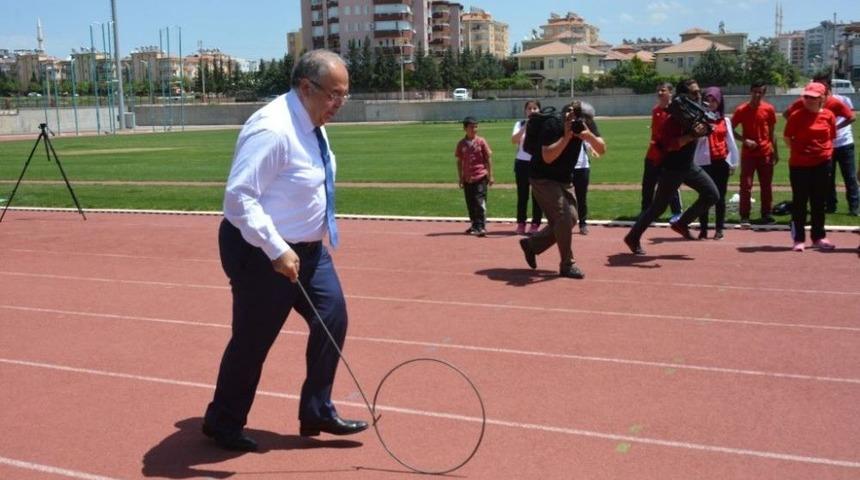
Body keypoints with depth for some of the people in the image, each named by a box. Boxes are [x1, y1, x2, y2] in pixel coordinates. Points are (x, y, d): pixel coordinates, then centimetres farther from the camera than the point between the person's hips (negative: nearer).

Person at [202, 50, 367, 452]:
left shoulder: (312, 125, 5)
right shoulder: (273, 129, -25)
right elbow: (239, 196, -29)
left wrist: (296, 247, 20)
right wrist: (276, 251, -32)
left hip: (306, 248, 9)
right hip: (263, 253, -9)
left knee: (333, 316, 4)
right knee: (253, 340, 4)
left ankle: (316, 412, 19)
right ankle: (222, 424, 26)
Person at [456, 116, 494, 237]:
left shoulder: (481, 141, -2)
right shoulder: (461, 143, 6)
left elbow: (488, 159, 1)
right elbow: (459, 161, 11)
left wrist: (490, 175, -2)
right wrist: (461, 179, 9)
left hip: (480, 177, -4)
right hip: (467, 178, 4)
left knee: (480, 202, -10)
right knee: (470, 204, 10)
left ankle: (481, 227, -9)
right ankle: (475, 225, 23)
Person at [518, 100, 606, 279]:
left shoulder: (586, 124, -9)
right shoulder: (552, 125, -25)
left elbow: (602, 149, -17)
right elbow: (547, 157, -33)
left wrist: (589, 135, -36)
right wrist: (566, 137, -39)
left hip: (564, 179, 7)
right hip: (543, 178, -7)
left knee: (570, 219, 9)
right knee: (563, 217, -16)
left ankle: (531, 244, 23)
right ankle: (567, 265, -4)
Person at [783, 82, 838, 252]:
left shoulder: (828, 115, 1)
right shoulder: (797, 115, -7)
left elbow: (831, 137, 12)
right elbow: (787, 138, 1)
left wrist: (826, 151, 4)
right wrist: (799, 151, 1)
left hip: (822, 164, 3)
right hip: (799, 164, -3)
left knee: (819, 202, 11)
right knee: (799, 201, 2)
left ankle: (818, 237, 21)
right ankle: (799, 239, 7)